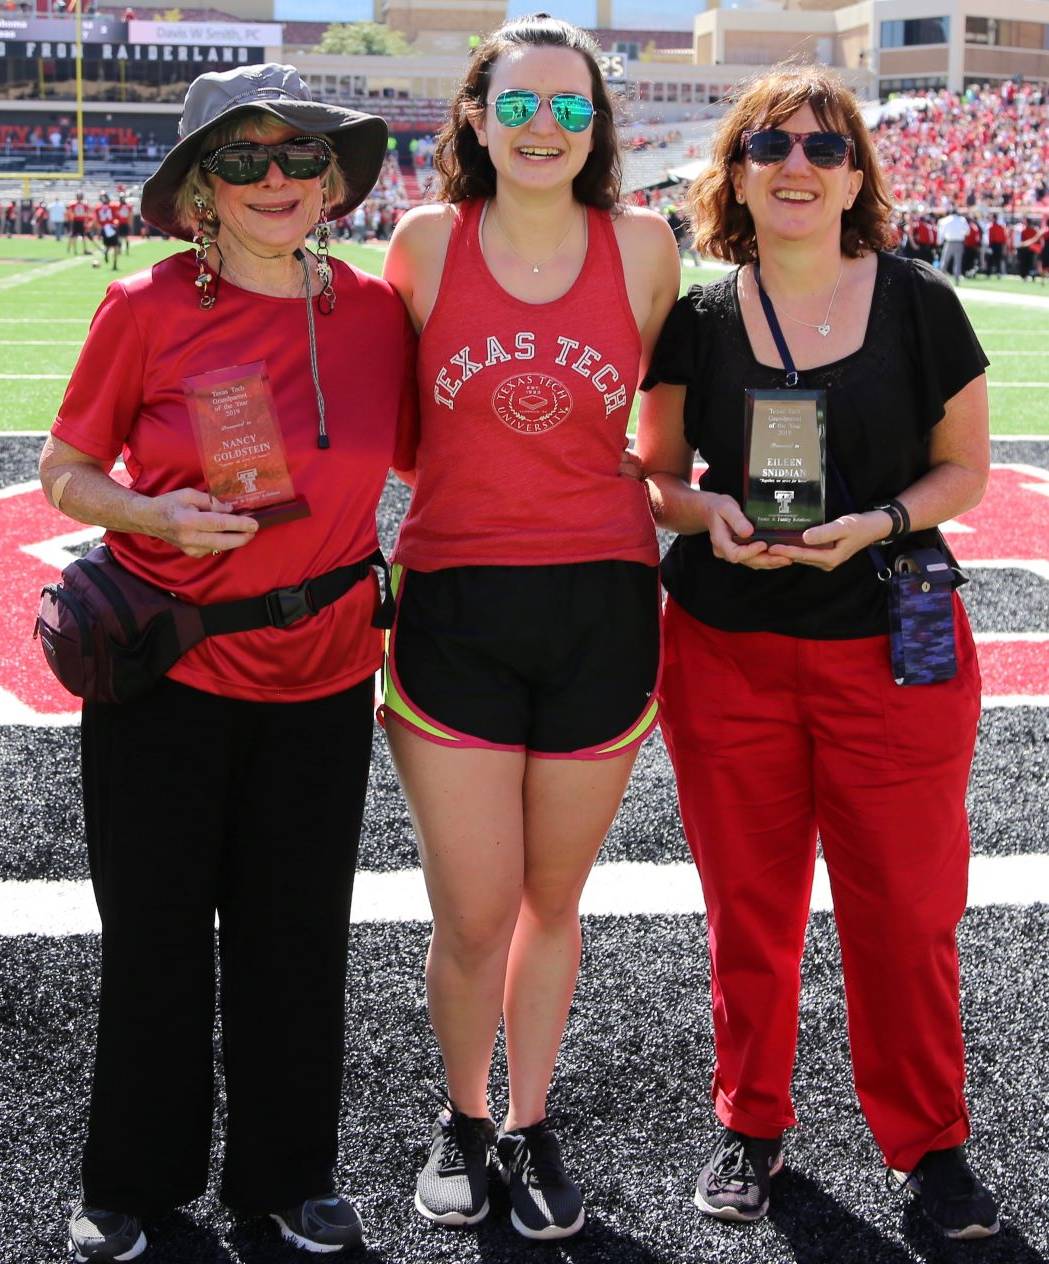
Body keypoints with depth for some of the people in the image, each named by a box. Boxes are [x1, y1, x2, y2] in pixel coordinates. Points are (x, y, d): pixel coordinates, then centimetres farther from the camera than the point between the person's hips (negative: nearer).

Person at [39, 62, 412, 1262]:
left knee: (298, 936, 12)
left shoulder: (376, 309, -2)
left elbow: (409, 456, 13)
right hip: (164, 669, -2)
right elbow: (65, 472, -2)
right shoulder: (148, 308, -9)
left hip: (321, 676, 2)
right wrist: (154, 516, -20)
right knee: (153, 935, 9)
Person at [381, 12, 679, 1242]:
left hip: (600, 606, 1)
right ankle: (462, 1118, 27)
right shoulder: (426, 240, -1)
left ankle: (530, 1126, 32)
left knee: (553, 900, 12)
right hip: (453, 606, -1)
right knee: (473, 913, 0)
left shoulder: (642, 244, 0)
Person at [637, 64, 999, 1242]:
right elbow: (654, 474, 10)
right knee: (749, 910, 10)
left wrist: (878, 522, -14)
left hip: (892, 648, -1)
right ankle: (752, 1124, 30)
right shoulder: (696, 320, 2)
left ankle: (927, 1140, 25)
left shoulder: (918, 303, -2)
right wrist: (708, 510, -12)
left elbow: (964, 466, 4)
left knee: (905, 910, 4)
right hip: (728, 649, 1)